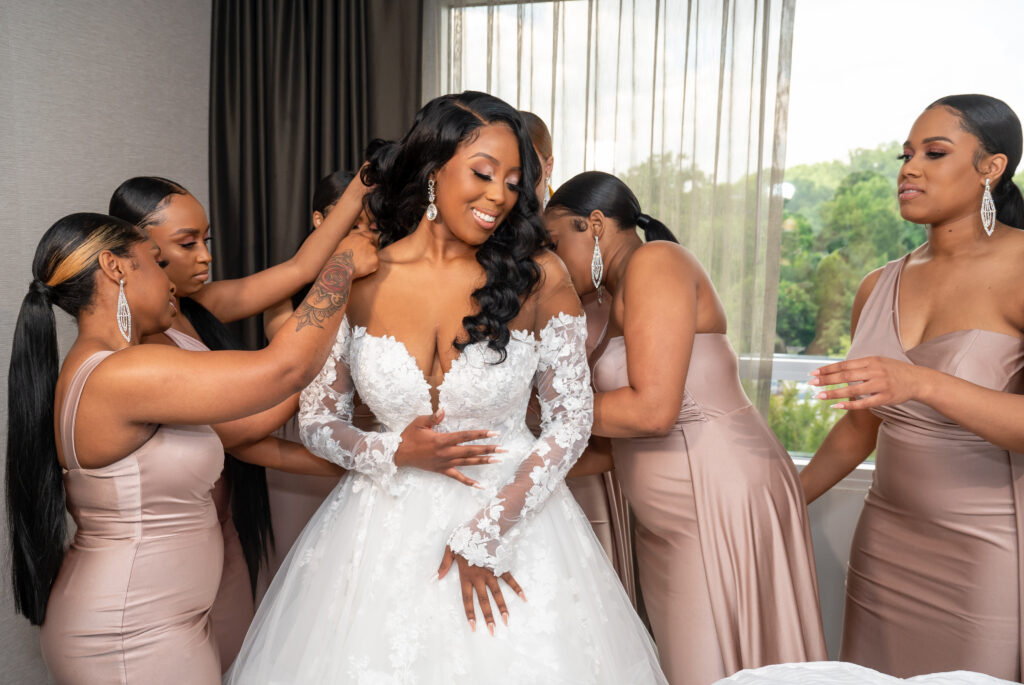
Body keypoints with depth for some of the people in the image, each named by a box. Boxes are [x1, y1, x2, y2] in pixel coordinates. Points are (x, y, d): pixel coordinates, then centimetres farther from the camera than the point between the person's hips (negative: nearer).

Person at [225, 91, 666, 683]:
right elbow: (317, 421, 2)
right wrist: (394, 453, -17)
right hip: (387, 527, 1)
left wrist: (486, 533, -11)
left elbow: (573, 419, -6)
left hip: (515, 515, -1)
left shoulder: (539, 277, -10)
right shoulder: (354, 283, -7)